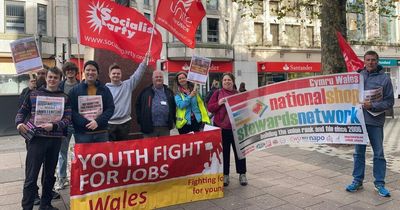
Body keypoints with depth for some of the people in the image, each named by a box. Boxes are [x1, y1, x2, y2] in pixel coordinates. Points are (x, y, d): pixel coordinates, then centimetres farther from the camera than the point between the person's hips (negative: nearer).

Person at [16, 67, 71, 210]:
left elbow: (67, 118, -1)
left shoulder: (64, 98, 5)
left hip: (55, 140, 2)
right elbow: (22, 111, 12)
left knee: (50, 174, 14)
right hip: (36, 138, -2)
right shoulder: (34, 94, 4)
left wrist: (54, 126, -18)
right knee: (31, 176, -1)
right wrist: (19, 123, -8)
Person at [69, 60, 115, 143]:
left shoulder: (105, 90, 7)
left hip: (101, 133, 2)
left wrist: (98, 122, -14)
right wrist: (86, 123, -17)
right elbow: (71, 111, -4)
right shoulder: (74, 90, 4)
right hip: (82, 133, -1)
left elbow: (110, 108, 1)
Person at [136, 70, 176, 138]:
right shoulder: (146, 92, 5)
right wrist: (141, 120, 1)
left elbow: (173, 107, 17)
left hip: (165, 128, 2)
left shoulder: (169, 92, 12)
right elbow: (138, 106, 8)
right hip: (149, 128, -2)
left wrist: (172, 120, 9)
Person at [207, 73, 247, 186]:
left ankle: (242, 174, 22)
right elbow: (209, 107, 0)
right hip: (221, 126, -1)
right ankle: (225, 175, 20)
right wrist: (219, 103, -16)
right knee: (224, 151, 8)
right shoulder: (218, 93, 3)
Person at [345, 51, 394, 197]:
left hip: (375, 121, -2)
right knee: (358, 152, 11)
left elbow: (389, 101, -3)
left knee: (378, 154, 6)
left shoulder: (384, 78, -2)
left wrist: (372, 106, -16)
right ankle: (357, 181, 22)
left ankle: (379, 183, 19)